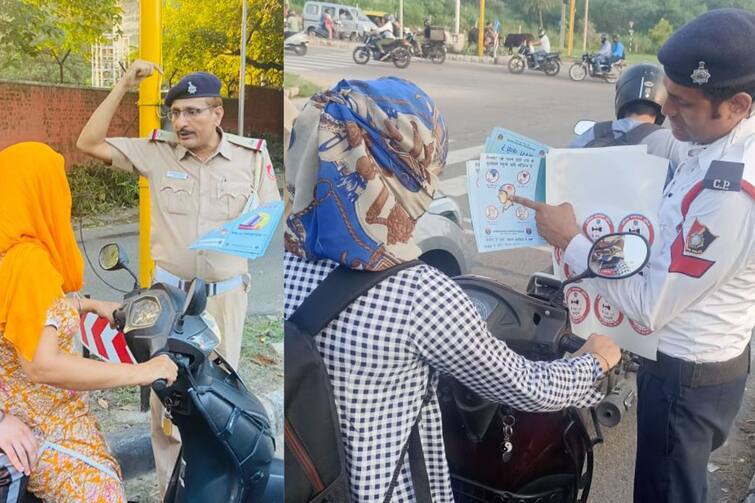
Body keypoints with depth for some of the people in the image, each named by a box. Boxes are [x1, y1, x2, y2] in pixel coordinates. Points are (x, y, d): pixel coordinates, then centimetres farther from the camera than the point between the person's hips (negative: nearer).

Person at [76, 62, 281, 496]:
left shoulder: (252, 155, -5)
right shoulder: (156, 153, -4)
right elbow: (89, 143, -5)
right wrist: (125, 85, -12)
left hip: (226, 293, 0)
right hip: (169, 290, 1)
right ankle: (171, 488, 28)